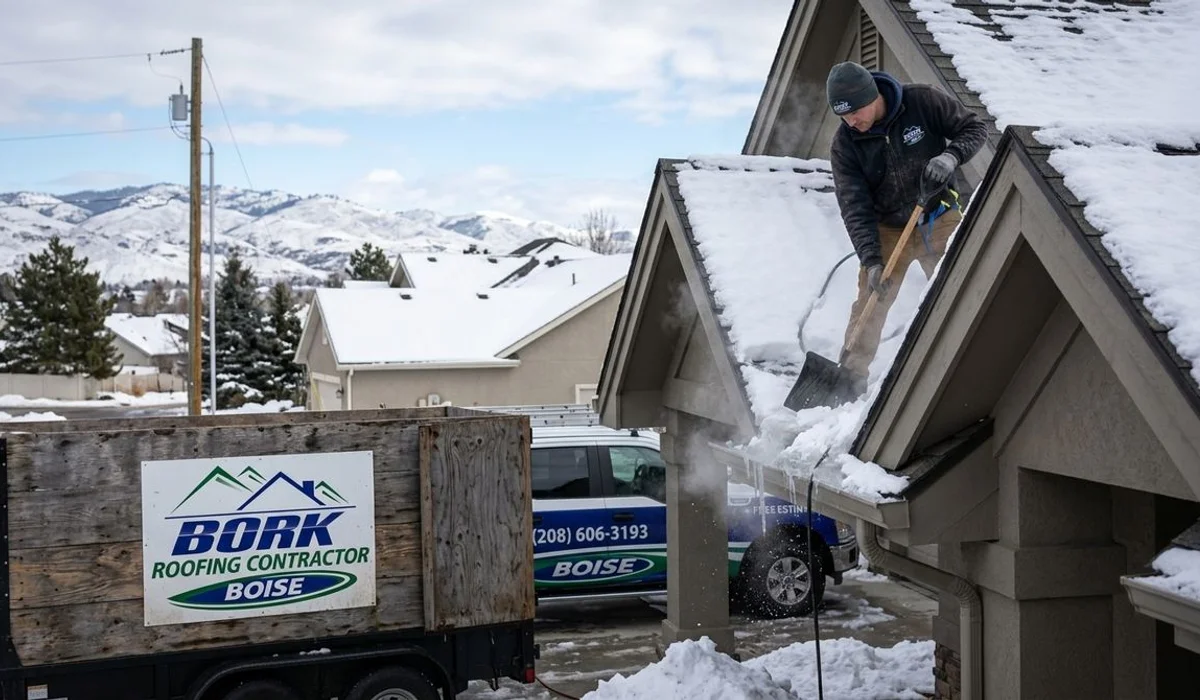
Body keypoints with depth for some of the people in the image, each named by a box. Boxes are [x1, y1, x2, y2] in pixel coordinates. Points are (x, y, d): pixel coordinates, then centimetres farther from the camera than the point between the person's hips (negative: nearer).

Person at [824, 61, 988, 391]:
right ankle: (851, 376, 8)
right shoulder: (844, 144, -15)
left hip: (941, 221, 0)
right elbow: (854, 207, -18)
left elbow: (974, 128, -7)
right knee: (869, 305, -2)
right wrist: (871, 260, -27)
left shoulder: (923, 101, -18)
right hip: (887, 230, 0)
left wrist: (950, 156, -29)